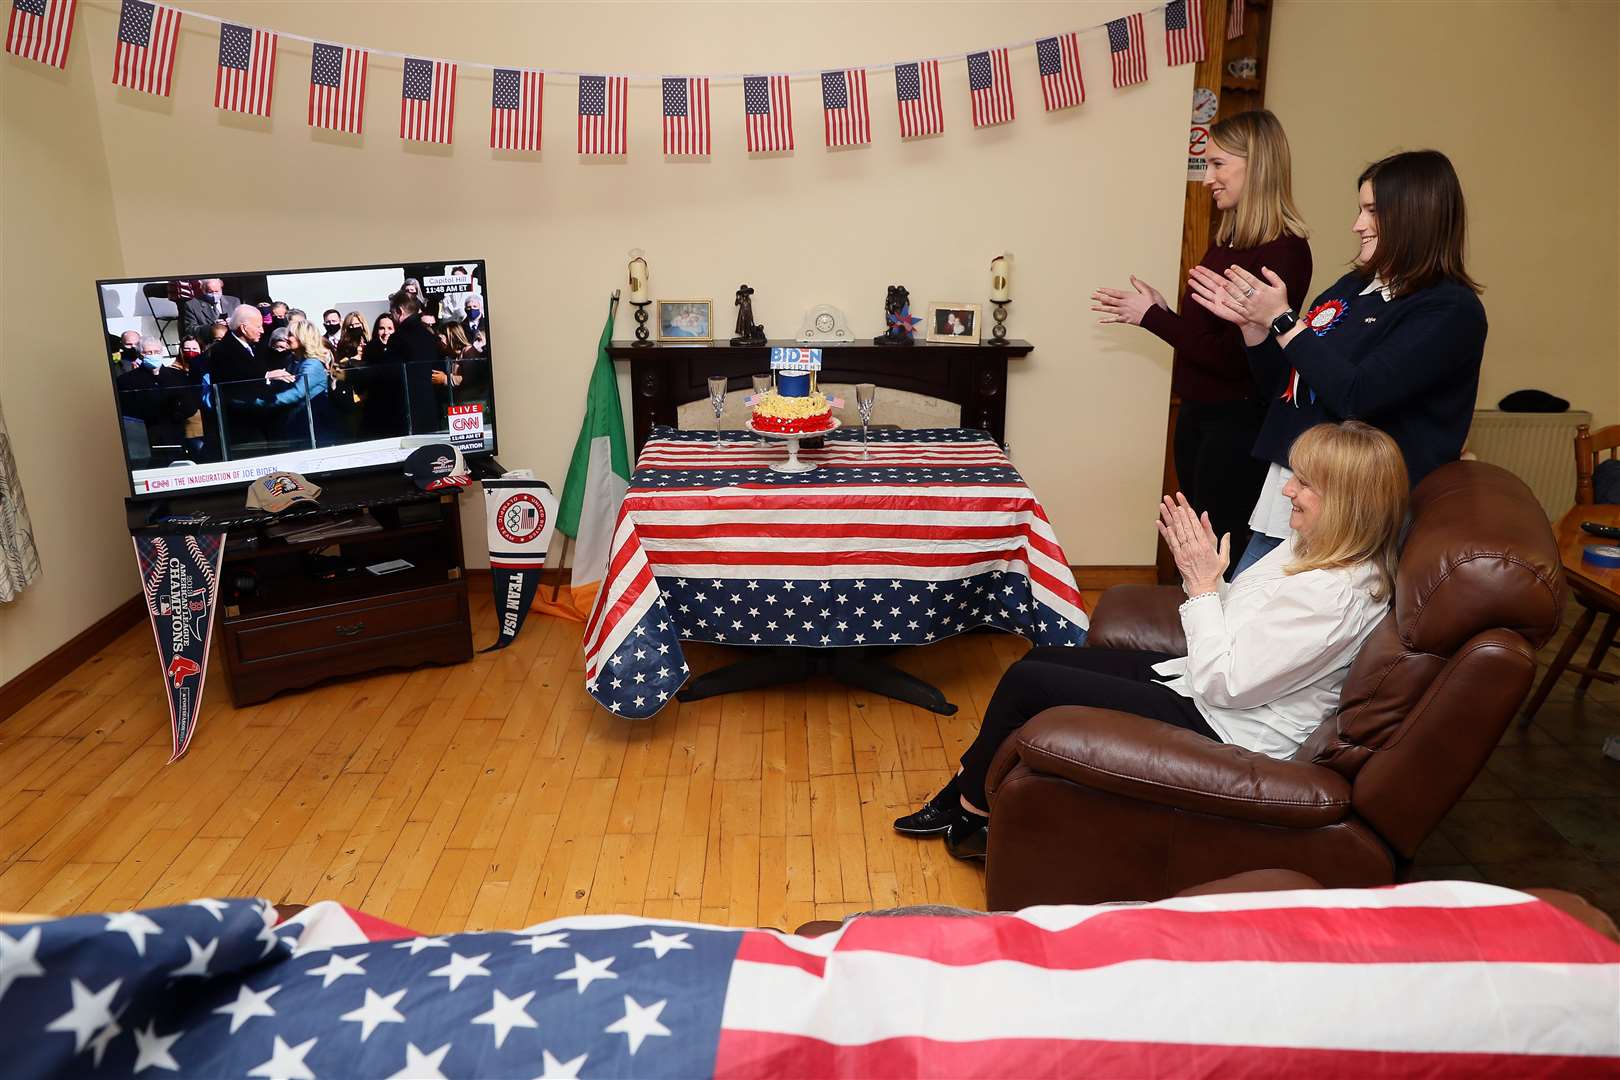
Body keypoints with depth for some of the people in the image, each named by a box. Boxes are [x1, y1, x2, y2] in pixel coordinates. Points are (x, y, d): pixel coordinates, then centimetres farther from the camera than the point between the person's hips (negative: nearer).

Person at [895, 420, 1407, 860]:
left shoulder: (1337, 593, -26)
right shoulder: (1309, 549, 4)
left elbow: (1221, 682, -25)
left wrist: (1203, 585, -17)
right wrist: (1200, 570, -6)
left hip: (1222, 729, -10)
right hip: (1195, 681, 10)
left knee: (1025, 682, -9)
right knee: (1041, 658, 10)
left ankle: (974, 809, 15)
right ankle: (965, 787, 21)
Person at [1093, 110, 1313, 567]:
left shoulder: (1283, 252, -17)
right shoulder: (1225, 240, 7)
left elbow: (1235, 356, -20)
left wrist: (1153, 317, -13)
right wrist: (1159, 311, -3)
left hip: (1239, 425, -8)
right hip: (1196, 415, 8)